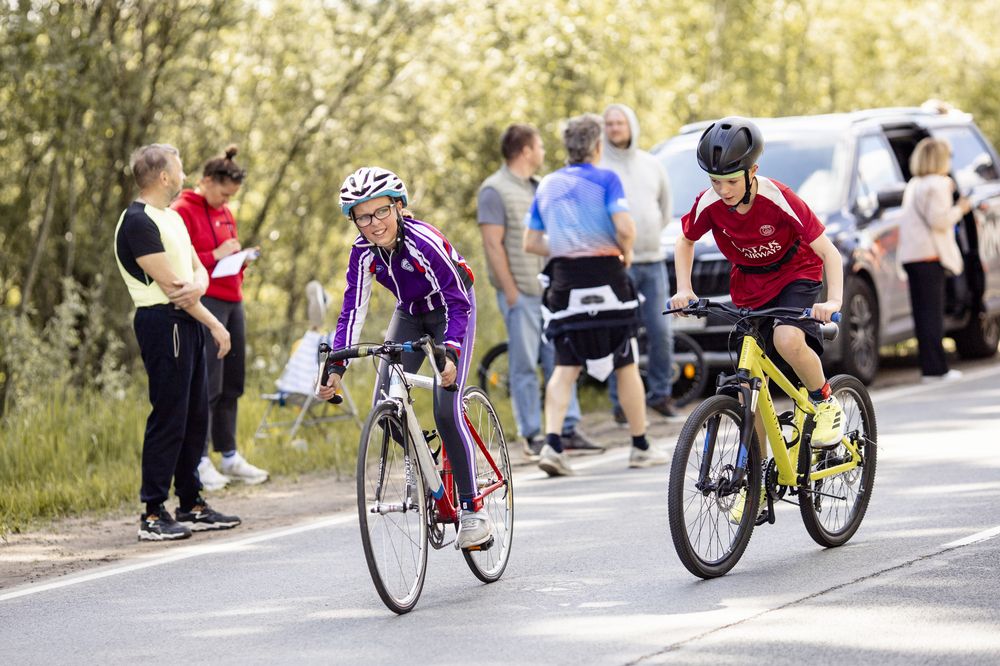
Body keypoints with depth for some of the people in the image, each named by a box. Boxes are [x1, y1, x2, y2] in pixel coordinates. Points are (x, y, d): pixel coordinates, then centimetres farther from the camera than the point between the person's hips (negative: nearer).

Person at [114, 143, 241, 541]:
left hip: (187, 321, 10)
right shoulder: (138, 222, -14)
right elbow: (169, 284, -16)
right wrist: (215, 325, -12)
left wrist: (197, 284, -10)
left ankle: (192, 506, 20)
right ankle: (153, 515, -7)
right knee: (168, 417, -10)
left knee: (195, 416, 12)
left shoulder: (172, 217, 18)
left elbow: (198, 269, 15)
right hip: (162, 322, -10)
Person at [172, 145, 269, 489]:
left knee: (232, 384, 11)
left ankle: (229, 455, 19)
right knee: (207, 385, -9)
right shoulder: (183, 211, -7)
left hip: (232, 302, 8)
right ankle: (199, 461, -5)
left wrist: (239, 258, 8)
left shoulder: (225, 213, 19)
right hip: (205, 303, -8)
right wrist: (215, 256, -17)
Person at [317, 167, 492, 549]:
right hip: (410, 314, 5)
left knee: (446, 411, -20)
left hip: (452, 310, -5)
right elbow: (352, 311, -19)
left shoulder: (425, 242, -33)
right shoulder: (363, 252, -18)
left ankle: (472, 509, -13)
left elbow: (458, 304, -32)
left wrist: (450, 353, -47)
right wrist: (337, 368, -31)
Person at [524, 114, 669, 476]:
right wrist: (626, 253, 1)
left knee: (565, 367, 4)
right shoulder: (605, 179, -5)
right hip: (604, 277, -4)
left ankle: (552, 443, -15)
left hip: (564, 281, 4)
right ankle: (640, 447, 16)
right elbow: (625, 228, -17)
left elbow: (531, 243, 12)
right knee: (626, 365, 8)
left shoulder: (547, 185, 11)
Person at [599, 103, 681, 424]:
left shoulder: (651, 165, 12)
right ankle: (621, 403, 2)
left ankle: (660, 395, 15)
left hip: (653, 261, 4)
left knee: (661, 332, 1)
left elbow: (665, 206, 24)